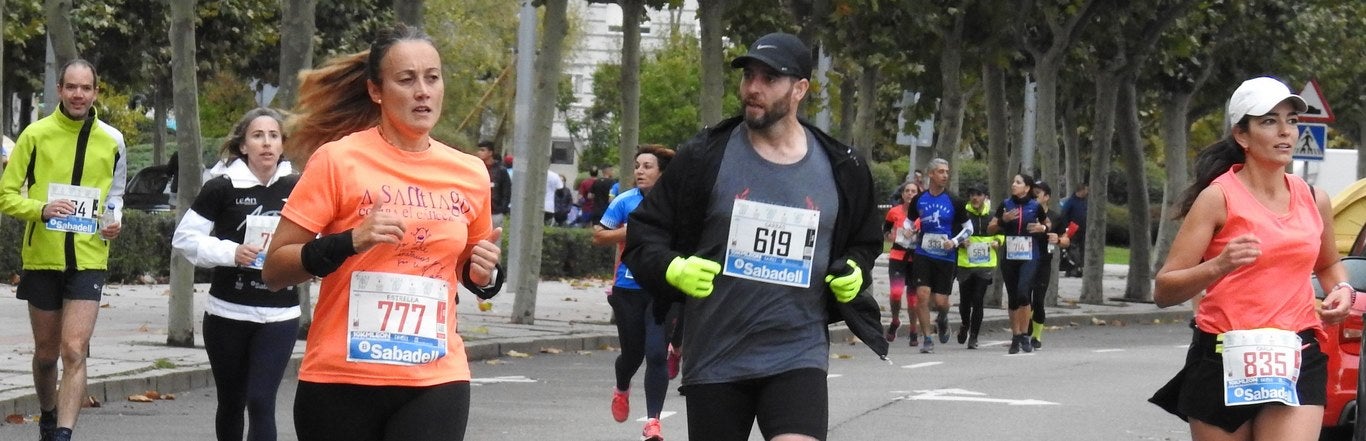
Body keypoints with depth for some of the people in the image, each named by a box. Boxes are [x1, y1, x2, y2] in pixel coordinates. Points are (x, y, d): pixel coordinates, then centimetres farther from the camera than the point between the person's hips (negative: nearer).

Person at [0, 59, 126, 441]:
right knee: (46, 352, 15)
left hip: (88, 259, 0)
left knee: (74, 351, -13)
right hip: (42, 258, 0)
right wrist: (41, 209, -21)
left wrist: (114, 220, 0)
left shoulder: (111, 141, 4)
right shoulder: (36, 135, -3)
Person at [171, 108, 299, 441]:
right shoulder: (222, 189, -5)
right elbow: (184, 237, -3)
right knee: (231, 401, 14)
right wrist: (230, 253, -16)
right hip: (227, 313, 0)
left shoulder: (296, 189, 1)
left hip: (278, 316, 0)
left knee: (261, 402, -10)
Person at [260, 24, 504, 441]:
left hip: (436, 380, 2)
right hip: (341, 380, -2)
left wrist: (484, 275, 2)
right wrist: (349, 242, -20)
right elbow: (273, 270, -5)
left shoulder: (470, 173, 8)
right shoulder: (337, 160, -5)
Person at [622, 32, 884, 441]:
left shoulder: (842, 169, 4)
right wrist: (672, 269, -16)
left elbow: (864, 242, 21)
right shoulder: (705, 156, -2)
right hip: (714, 358, 0)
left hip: (799, 355, 0)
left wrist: (855, 274, 0)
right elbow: (644, 230, 3)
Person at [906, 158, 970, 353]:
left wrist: (955, 241, -10)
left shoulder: (953, 201, -2)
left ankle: (942, 320, 35)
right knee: (922, 295, -12)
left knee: (941, 301, -1)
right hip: (923, 255, 1)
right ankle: (927, 339, -2)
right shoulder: (919, 200, 4)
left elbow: (968, 228, 5)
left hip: (946, 257, -1)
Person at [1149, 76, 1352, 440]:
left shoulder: (1314, 200, 11)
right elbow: (1164, 291, -10)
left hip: (1296, 360, 3)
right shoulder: (1219, 198, -4)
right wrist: (1219, 265, -27)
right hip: (1224, 361, -3)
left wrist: (1342, 290, 10)